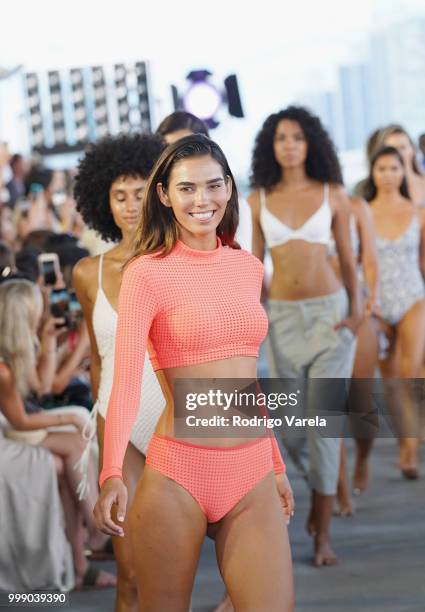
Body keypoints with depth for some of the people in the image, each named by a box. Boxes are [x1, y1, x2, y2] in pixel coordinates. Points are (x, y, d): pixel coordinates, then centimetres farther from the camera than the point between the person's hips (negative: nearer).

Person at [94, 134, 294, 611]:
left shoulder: (249, 268, 11)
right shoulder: (147, 272, -5)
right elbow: (126, 380, -16)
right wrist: (111, 474, -29)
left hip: (252, 474, 4)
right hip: (178, 471, -4)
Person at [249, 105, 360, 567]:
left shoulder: (332, 195, 0)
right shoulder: (259, 200, 4)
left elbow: (347, 259, 4)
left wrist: (354, 312, -5)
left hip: (329, 311, -2)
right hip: (281, 316, 2)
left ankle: (322, 532, 2)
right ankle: (321, 486, 35)